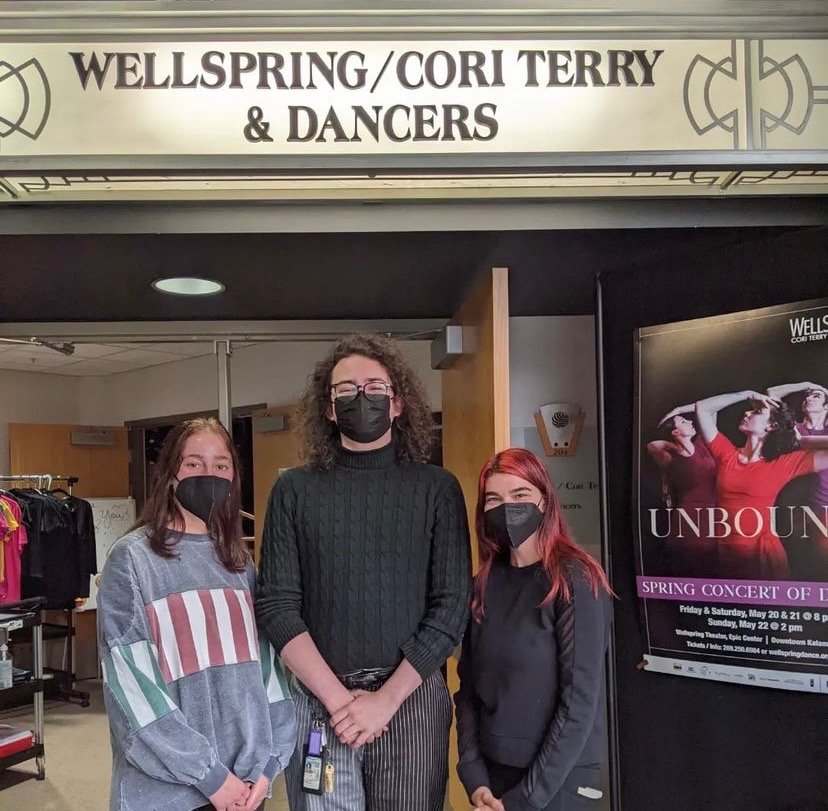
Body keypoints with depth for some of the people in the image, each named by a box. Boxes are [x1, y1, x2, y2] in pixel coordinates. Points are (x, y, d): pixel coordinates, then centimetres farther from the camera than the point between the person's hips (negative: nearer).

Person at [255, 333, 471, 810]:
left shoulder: (437, 489, 0)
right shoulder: (294, 491, 1)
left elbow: (452, 606, -4)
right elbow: (276, 606, -2)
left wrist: (385, 699, -10)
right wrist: (338, 698, -10)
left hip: (412, 699, 0)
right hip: (317, 703, 0)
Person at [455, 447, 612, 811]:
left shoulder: (575, 580, -14)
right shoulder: (485, 584, 2)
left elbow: (580, 702, -16)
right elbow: (469, 688, 4)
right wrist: (474, 777, -6)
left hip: (559, 780, -5)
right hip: (493, 771, 5)